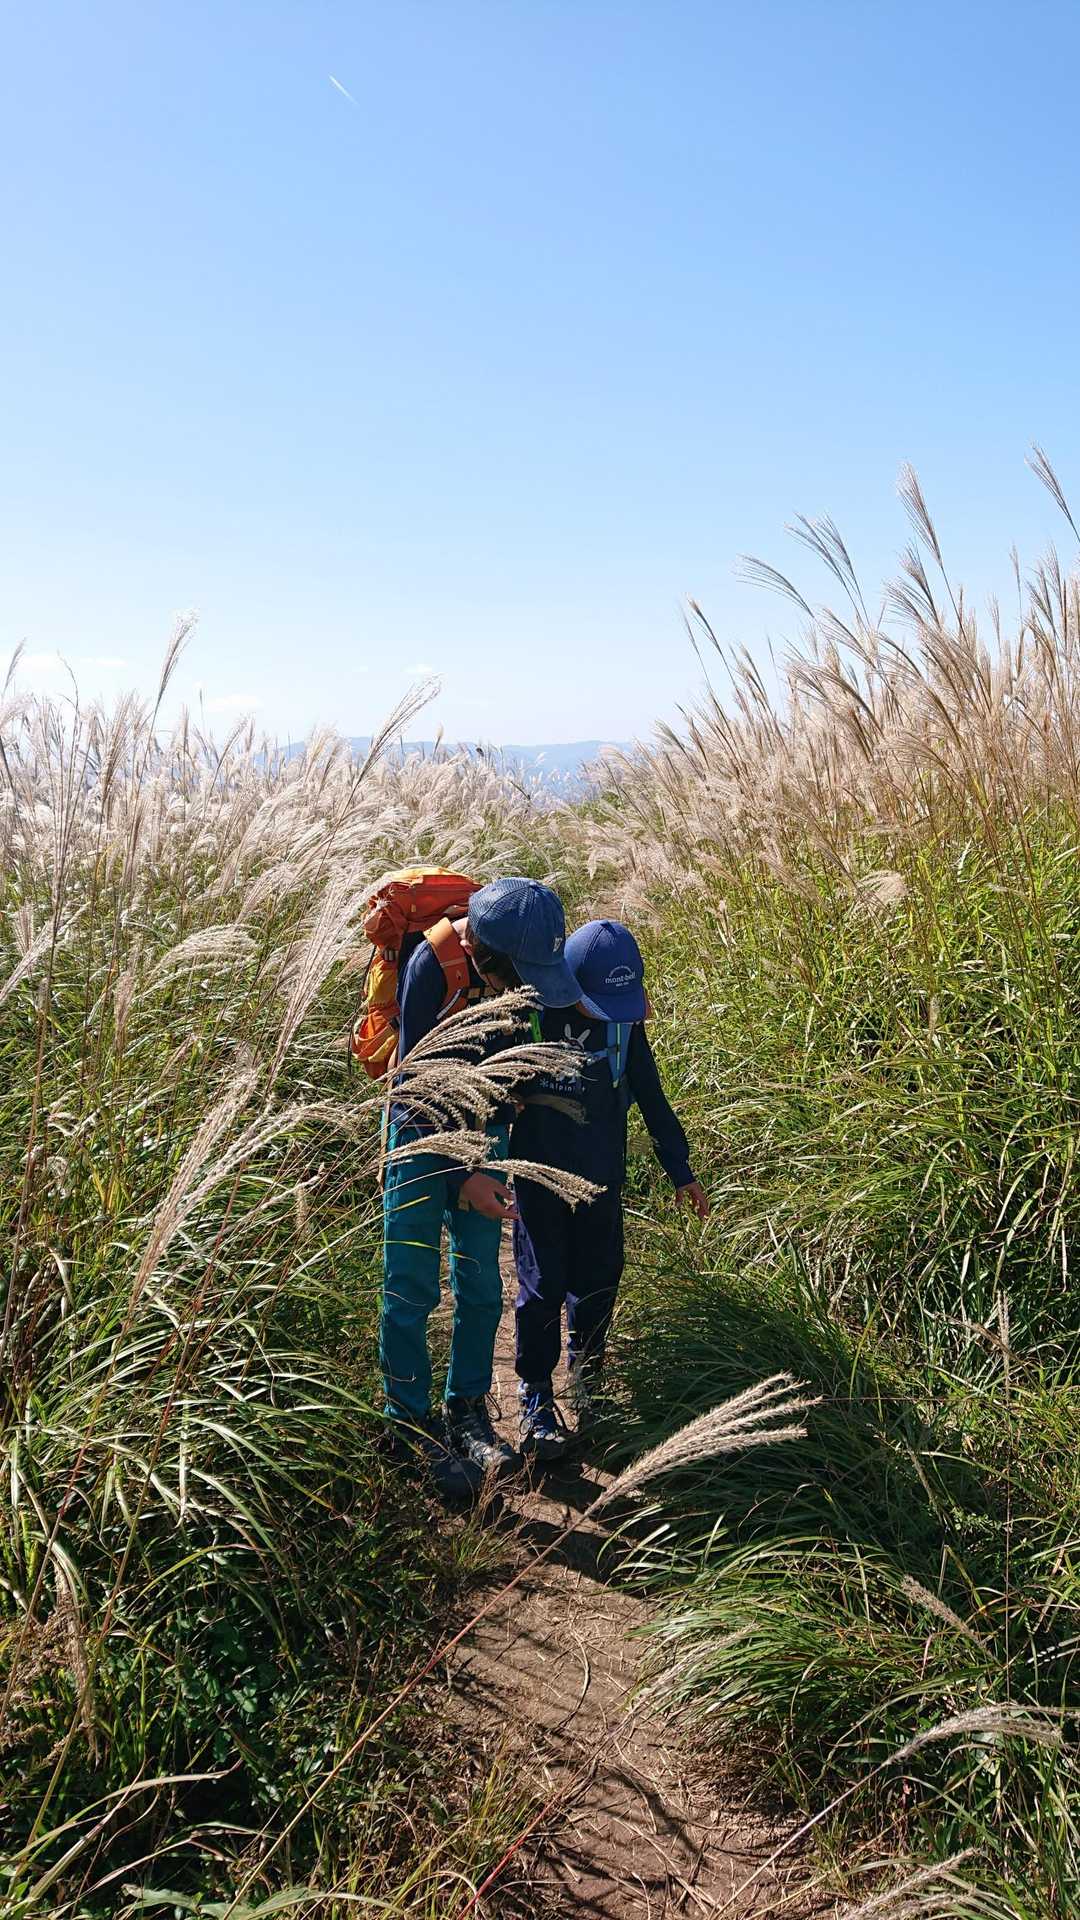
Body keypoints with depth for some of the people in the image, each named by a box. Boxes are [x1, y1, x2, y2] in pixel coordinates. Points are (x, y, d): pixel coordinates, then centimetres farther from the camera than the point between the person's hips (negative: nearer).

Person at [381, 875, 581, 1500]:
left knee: (482, 1284, 7)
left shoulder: (524, 956, -12)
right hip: (424, 1126, -4)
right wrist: (464, 1176, -24)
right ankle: (412, 1424, 11)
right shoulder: (431, 965, -28)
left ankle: (468, 1411, 22)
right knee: (412, 1288, -3)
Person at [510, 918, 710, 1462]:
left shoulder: (626, 1017, -9)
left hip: (603, 1175, 4)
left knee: (598, 1280, 12)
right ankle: (535, 1398, 18)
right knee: (543, 1285, 1)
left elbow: (650, 1095, 3)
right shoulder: (531, 1015, -21)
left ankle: (585, 1379, 34)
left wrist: (680, 1171, 7)